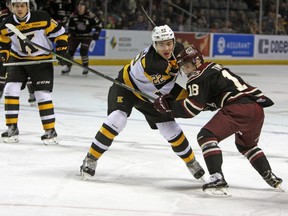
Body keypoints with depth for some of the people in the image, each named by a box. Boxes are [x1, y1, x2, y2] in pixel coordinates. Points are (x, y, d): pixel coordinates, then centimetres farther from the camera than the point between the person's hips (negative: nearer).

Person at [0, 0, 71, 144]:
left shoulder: (42, 18, -18)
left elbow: (59, 32, -8)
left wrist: (62, 50, -14)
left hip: (41, 61, -3)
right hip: (18, 60, 3)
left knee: (43, 94, -7)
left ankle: (50, 130, 5)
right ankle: (12, 128, -2)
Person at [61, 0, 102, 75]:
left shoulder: (90, 16, -18)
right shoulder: (73, 15, -6)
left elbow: (99, 24, -8)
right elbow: (70, 26, 8)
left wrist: (96, 33, -12)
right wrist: (69, 34, 1)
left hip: (86, 36, -4)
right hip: (75, 35, 4)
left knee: (83, 51, -18)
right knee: (70, 50, -2)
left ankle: (86, 67, 0)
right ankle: (68, 67, 13)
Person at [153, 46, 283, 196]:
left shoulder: (198, 78, 1)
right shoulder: (213, 68, 29)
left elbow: (192, 108, -9)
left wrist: (168, 105, 0)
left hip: (238, 108, -9)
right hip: (257, 106, 9)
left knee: (207, 136, -10)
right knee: (247, 145, 32)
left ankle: (217, 178, -23)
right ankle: (271, 178, 34)